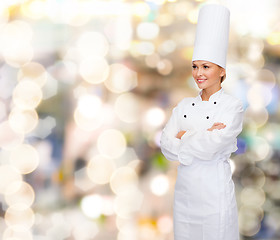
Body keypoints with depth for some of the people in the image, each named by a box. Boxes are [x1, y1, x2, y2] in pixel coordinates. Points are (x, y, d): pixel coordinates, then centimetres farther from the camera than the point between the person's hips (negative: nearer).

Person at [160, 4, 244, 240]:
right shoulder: (185, 105, 9)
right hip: (184, 191, 5)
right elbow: (167, 147, -2)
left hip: (215, 192, -5)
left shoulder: (232, 106, -7)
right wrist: (203, 136, -13)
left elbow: (210, 147, -20)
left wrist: (184, 137, -5)